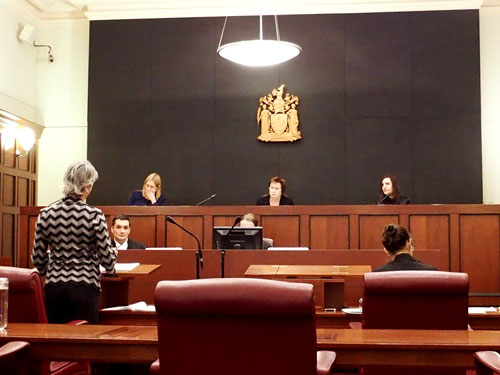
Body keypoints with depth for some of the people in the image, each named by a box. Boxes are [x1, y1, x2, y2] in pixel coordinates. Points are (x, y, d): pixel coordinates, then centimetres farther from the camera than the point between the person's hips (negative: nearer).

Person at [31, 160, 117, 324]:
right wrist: (113, 254, 14)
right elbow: (107, 259, -9)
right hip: (85, 287, -4)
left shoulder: (46, 214, -1)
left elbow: (38, 258, 5)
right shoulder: (94, 215, -12)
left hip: (53, 287, 4)